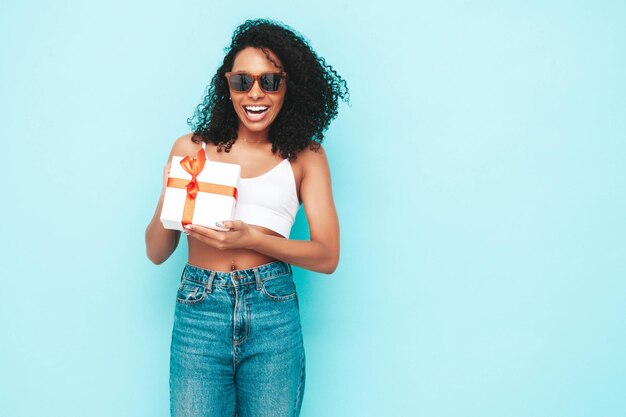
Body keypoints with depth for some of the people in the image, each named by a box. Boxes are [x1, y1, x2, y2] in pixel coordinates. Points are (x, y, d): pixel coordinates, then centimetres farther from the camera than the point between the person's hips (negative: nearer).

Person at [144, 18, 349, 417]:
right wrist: (169, 197, -12)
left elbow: (327, 256, -1)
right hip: (199, 310, 0)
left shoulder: (305, 156, 4)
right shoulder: (191, 148, 6)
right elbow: (156, 252, 8)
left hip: (274, 313, 0)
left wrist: (252, 237, -15)